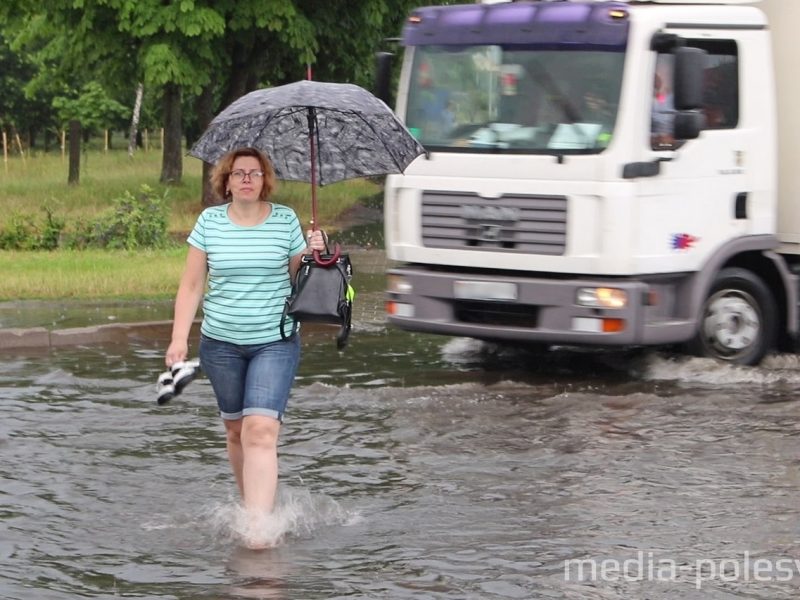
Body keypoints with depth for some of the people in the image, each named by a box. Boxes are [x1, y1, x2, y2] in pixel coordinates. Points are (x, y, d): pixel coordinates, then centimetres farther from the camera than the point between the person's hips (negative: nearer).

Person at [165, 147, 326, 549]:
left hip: (275, 342, -2)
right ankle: (251, 504, 30)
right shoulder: (209, 222, 2)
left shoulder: (286, 221, 1)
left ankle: (259, 526, -22)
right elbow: (191, 287, 4)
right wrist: (179, 338, -4)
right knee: (235, 429, 11)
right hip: (221, 343, 2)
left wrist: (313, 255, -11)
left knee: (261, 429, -16)